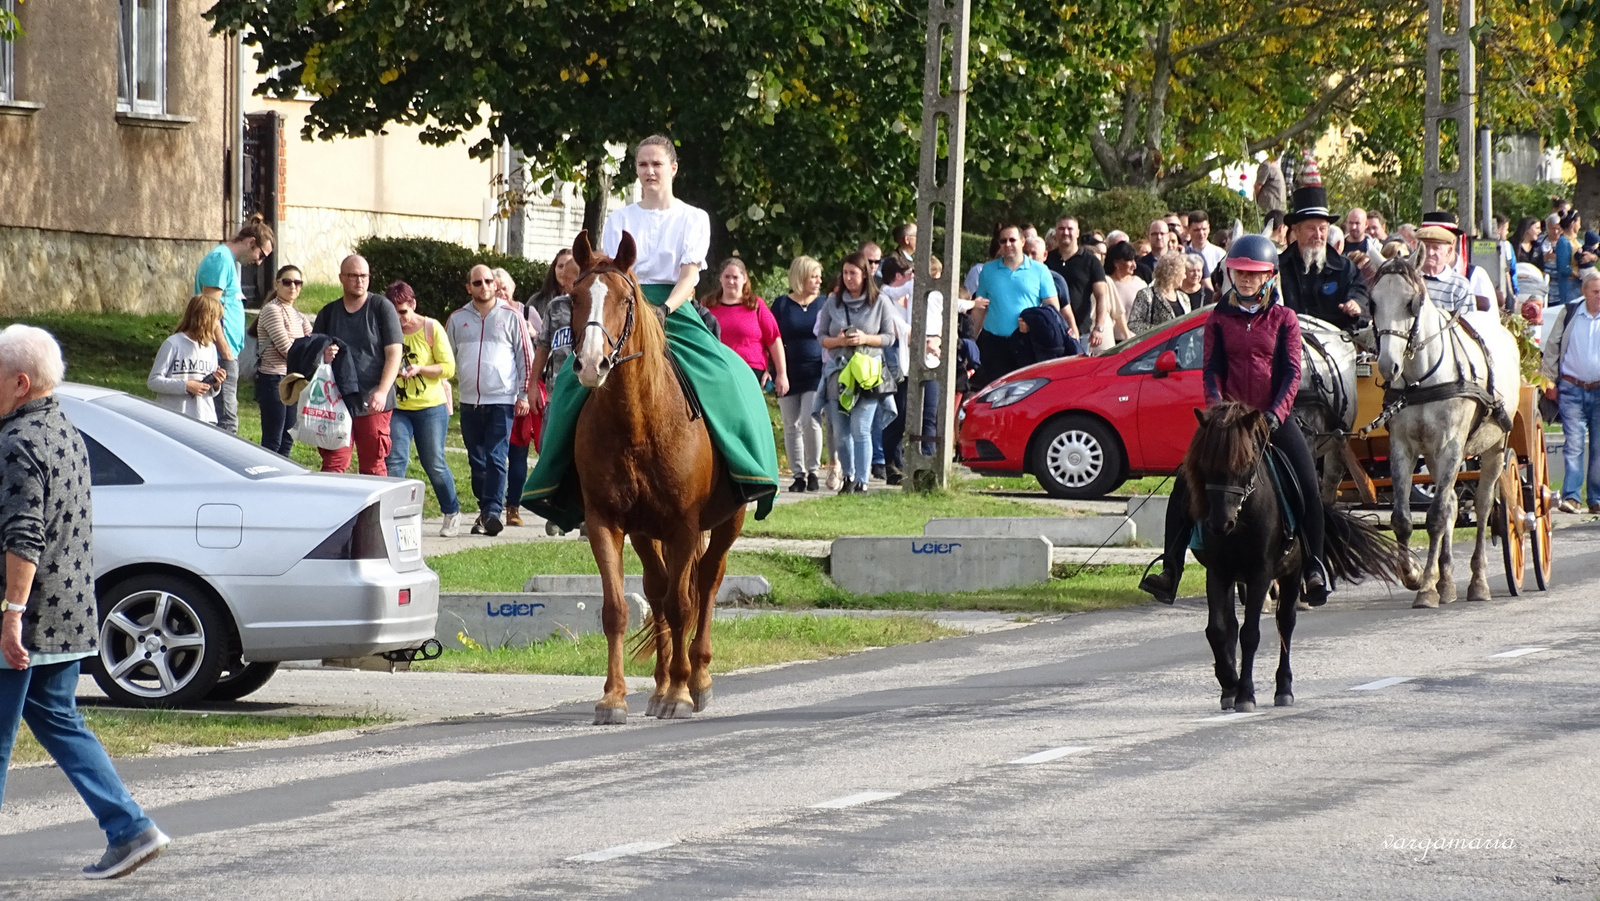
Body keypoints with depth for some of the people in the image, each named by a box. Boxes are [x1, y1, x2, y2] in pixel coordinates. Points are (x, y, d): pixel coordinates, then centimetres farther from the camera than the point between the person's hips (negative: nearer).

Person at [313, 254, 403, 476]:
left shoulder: (382, 307, 1)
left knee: (374, 467, 1)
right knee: (333, 466, -4)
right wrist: (322, 357, -9)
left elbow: (394, 353, -4)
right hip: (336, 402, 3)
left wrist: (382, 392, -17)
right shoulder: (328, 313, 12)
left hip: (373, 405, -3)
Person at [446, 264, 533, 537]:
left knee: (496, 459, -12)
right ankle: (486, 509, 18)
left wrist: (524, 394, -1)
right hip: (469, 401, 4)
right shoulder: (457, 319, 9)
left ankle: (492, 512, -17)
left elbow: (526, 357, 3)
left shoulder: (511, 317, 2)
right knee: (477, 461, 9)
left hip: (502, 401, -4)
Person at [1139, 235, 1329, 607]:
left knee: (1308, 488, -14)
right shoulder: (1219, 318, 7)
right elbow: (1211, 369, 3)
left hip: (1274, 418, -1)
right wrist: (1216, 409, -14)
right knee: (1185, 487, -11)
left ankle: (1314, 568, 0)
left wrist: (1275, 415, -16)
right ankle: (1170, 570, -8)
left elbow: (1292, 372, -2)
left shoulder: (1283, 319, 4)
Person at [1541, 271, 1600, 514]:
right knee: (1574, 444, -8)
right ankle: (1570, 496, -10)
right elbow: (1551, 348, 9)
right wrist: (1549, 380, 5)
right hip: (1572, 389, -1)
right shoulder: (1568, 314, 4)